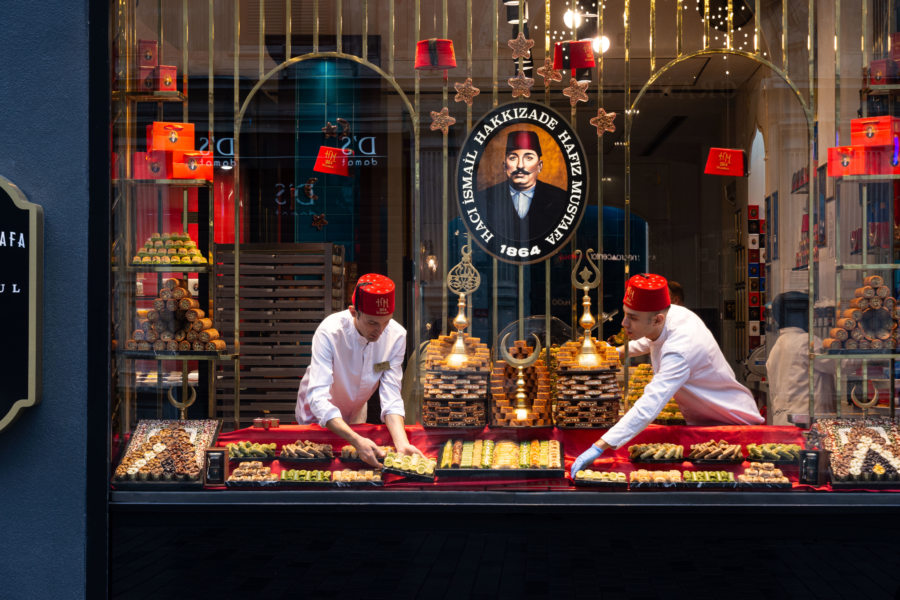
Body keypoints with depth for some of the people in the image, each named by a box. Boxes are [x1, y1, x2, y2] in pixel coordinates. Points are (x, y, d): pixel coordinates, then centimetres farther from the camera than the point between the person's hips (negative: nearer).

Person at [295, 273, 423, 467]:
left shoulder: (396, 336, -25)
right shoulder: (329, 332, -36)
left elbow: (391, 396, -25)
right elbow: (318, 398, -43)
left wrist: (402, 444, -43)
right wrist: (357, 441, -56)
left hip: (355, 415, 3)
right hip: (317, 415, -3)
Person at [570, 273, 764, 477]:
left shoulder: (679, 353, -38)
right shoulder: (672, 313, -12)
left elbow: (648, 407, -49)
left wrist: (599, 447, -53)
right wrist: (620, 351, 25)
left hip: (734, 423, -9)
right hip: (698, 420, 9)